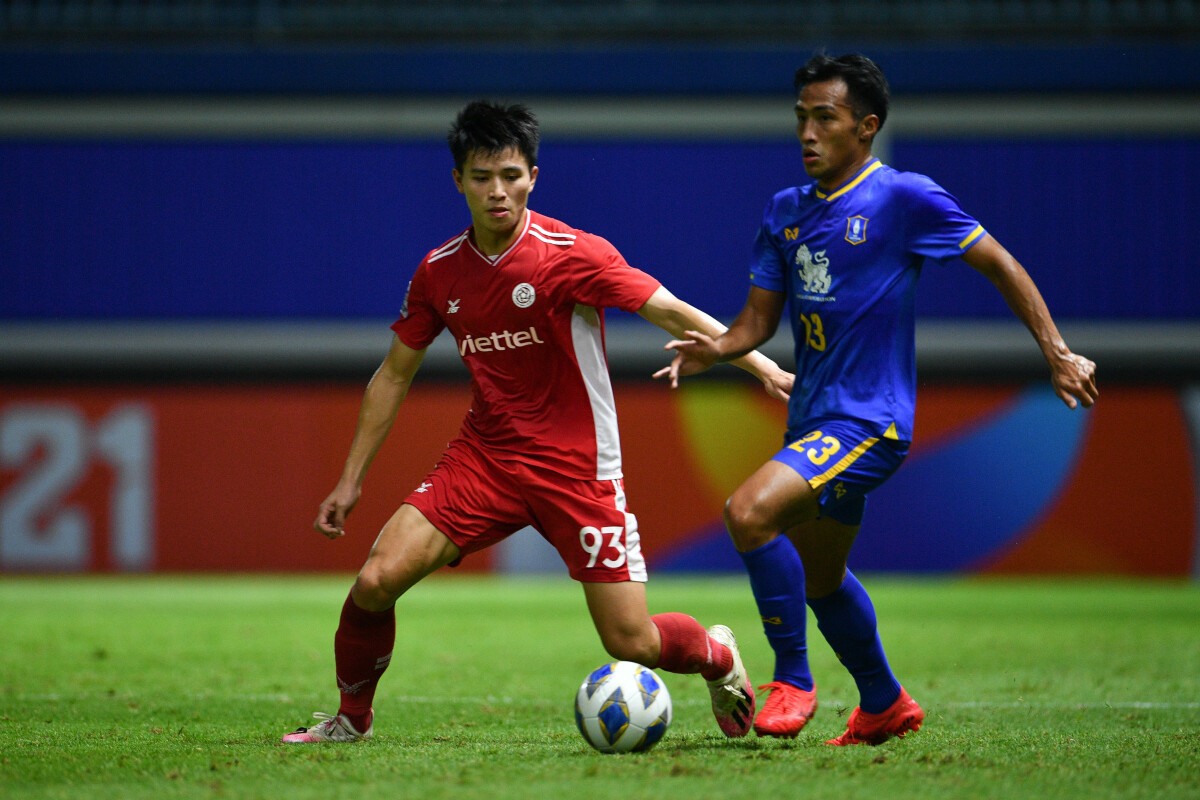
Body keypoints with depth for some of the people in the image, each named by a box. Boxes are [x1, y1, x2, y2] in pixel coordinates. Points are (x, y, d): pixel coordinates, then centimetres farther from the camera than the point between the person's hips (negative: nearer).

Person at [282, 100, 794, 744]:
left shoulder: (572, 255, -13)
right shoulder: (439, 272, 2)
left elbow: (669, 311, -15)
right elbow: (394, 375, 12)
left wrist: (759, 365, -25)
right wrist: (350, 479, 11)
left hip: (577, 467, -4)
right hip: (484, 456, 4)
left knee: (633, 646, -6)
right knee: (375, 583, -13)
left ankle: (719, 656, 29)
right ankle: (351, 719, 12)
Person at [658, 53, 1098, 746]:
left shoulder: (904, 197, -10)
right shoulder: (786, 211, 9)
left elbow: (1000, 265, -3)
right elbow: (759, 319, 10)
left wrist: (1057, 353, -6)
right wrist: (716, 349, -11)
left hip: (869, 421, -8)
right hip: (812, 420, 8)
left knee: (750, 511, -26)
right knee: (820, 580, 21)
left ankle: (793, 682, -12)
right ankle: (886, 706, 43)